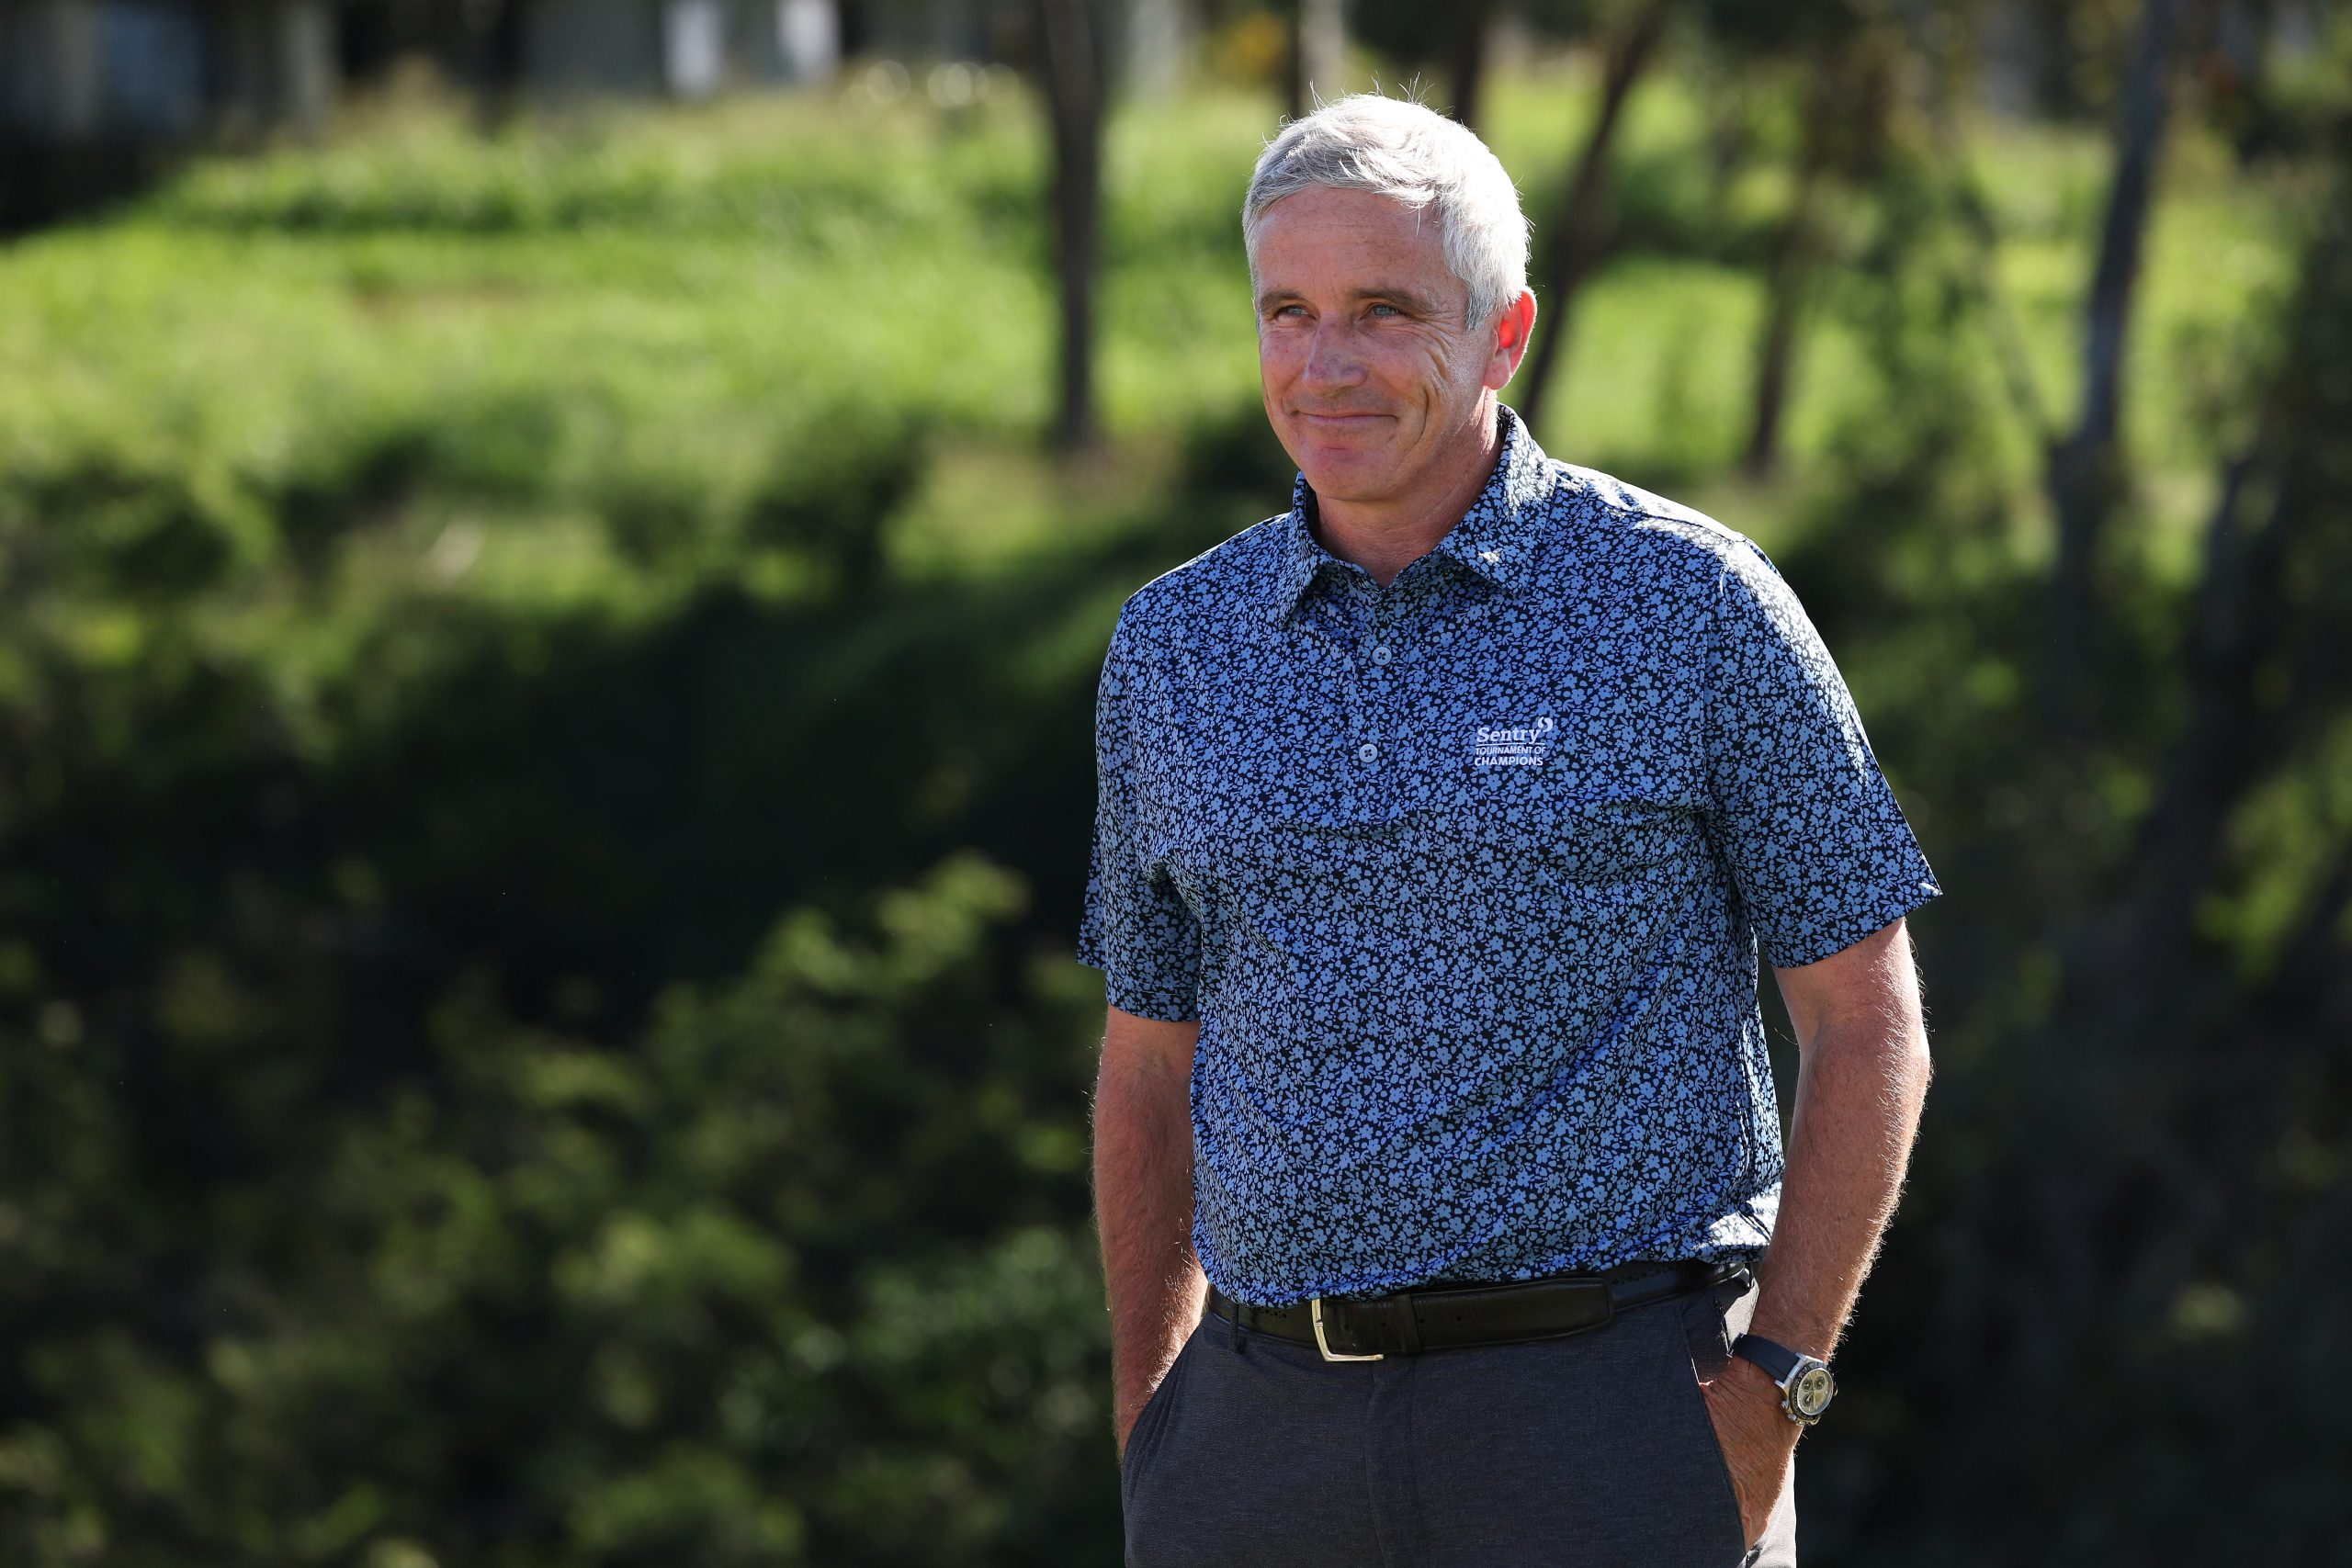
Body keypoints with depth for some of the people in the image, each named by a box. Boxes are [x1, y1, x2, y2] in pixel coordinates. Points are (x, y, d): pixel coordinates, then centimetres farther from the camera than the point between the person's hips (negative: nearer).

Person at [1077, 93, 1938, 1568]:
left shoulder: (1689, 601, -2)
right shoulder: (1173, 646, 9)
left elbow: (1869, 1027, 0)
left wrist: (1771, 1391, -8)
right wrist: (1146, 1443, 12)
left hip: (1614, 1420, -3)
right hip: (1267, 1433, 4)